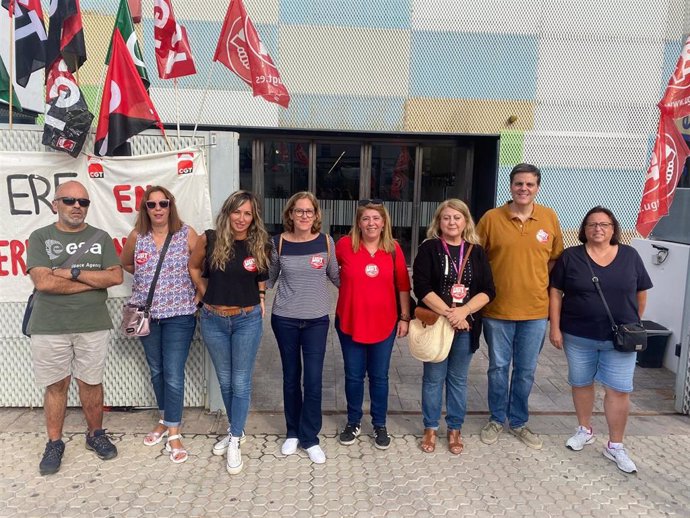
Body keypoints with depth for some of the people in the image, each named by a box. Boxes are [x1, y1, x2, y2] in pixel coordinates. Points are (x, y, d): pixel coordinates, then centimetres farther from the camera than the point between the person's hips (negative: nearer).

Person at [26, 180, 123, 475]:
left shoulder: (100, 238, 6)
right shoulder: (40, 238, 1)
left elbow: (116, 277, -6)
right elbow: (43, 282, -13)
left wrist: (73, 273, -13)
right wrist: (94, 281, -11)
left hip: (93, 326, 1)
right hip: (49, 328, -1)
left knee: (90, 383, 11)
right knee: (56, 385, 9)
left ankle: (95, 435, 29)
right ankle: (54, 443, 25)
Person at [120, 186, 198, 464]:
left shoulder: (186, 233, -7)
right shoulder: (136, 236, 1)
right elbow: (124, 263, 18)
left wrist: (199, 296, -6)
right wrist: (147, 274, 6)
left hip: (179, 315, -4)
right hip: (147, 314, 4)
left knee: (174, 374, -3)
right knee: (156, 371, 17)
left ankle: (174, 434, 11)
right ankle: (165, 420, 36)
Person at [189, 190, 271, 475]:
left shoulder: (260, 245, -6)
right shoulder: (210, 239, -6)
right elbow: (193, 267, 10)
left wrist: (261, 296, -1)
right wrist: (206, 293, 3)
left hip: (247, 320, -1)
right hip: (213, 320, 2)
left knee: (241, 382, 5)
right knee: (225, 380, 16)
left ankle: (235, 441, 19)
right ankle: (235, 429, 37)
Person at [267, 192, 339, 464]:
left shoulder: (326, 242, -3)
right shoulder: (279, 243, -3)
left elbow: (336, 277, 9)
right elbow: (268, 278, 9)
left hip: (317, 320, 0)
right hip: (284, 319, 1)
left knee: (313, 380, 0)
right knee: (291, 377, 12)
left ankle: (310, 438, 18)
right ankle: (293, 433, 31)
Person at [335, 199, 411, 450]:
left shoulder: (393, 248, -4)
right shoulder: (344, 244, -9)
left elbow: (403, 285, 2)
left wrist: (405, 317, 2)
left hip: (384, 323, 1)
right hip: (350, 323, -1)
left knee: (379, 377, 13)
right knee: (353, 376, 12)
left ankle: (380, 425, 31)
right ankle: (353, 422, 33)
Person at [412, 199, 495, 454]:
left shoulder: (477, 252, 5)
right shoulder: (429, 249, -3)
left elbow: (488, 290, -1)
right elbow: (422, 288, -12)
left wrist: (463, 311, -16)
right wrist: (448, 314, -17)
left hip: (466, 326, 2)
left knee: (458, 379, 13)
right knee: (433, 378, 9)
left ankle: (455, 429, 28)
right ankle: (431, 428, 25)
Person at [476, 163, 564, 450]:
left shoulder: (550, 218, 1)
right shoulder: (491, 218, -6)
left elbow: (556, 259, 11)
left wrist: (545, 288, 5)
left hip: (535, 310, 2)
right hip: (498, 309, -1)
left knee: (526, 371, 14)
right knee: (498, 367, 13)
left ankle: (518, 421, 33)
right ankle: (497, 419, 33)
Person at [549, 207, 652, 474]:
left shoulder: (630, 255, 1)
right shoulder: (571, 257, -3)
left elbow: (641, 292, 9)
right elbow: (555, 292, -2)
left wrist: (635, 324, 11)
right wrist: (555, 327, -6)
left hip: (620, 338, 0)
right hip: (578, 336, 0)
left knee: (619, 389, 1)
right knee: (581, 383, 13)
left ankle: (615, 446, 15)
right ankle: (585, 430, 34)